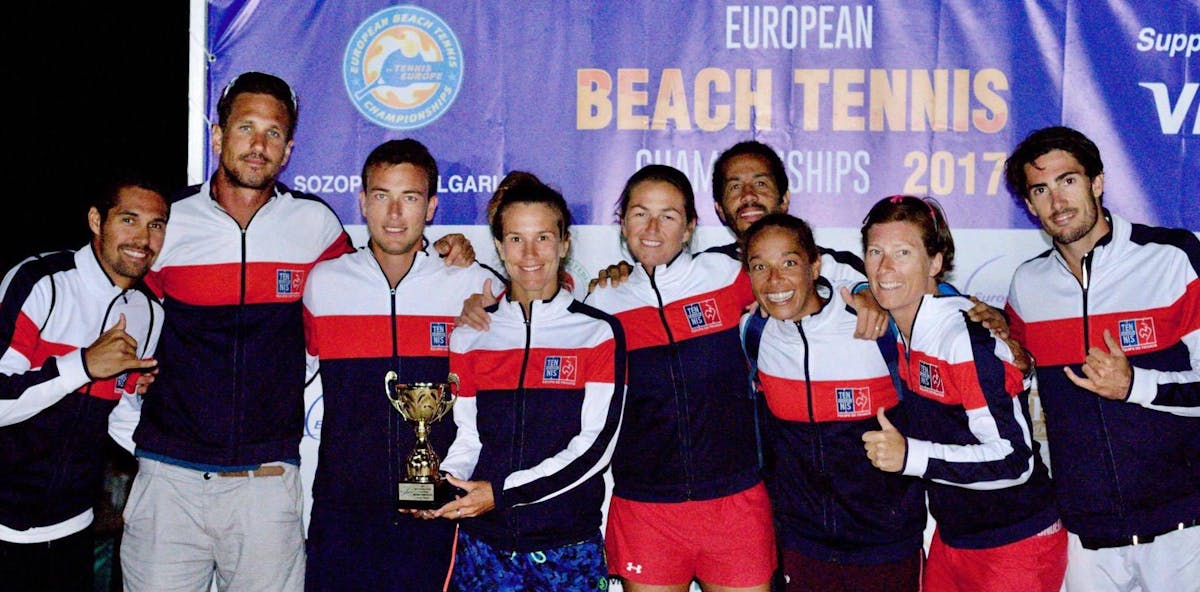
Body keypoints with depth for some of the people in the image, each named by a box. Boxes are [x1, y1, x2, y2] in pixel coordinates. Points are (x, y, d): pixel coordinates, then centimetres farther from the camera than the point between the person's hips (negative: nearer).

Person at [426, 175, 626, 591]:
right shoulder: (469, 335, 7)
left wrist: (501, 492, -14)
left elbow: (595, 445, -9)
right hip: (483, 544, 2)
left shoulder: (599, 332, -1)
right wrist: (444, 485, -13)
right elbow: (468, 438, 8)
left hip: (569, 545, -2)